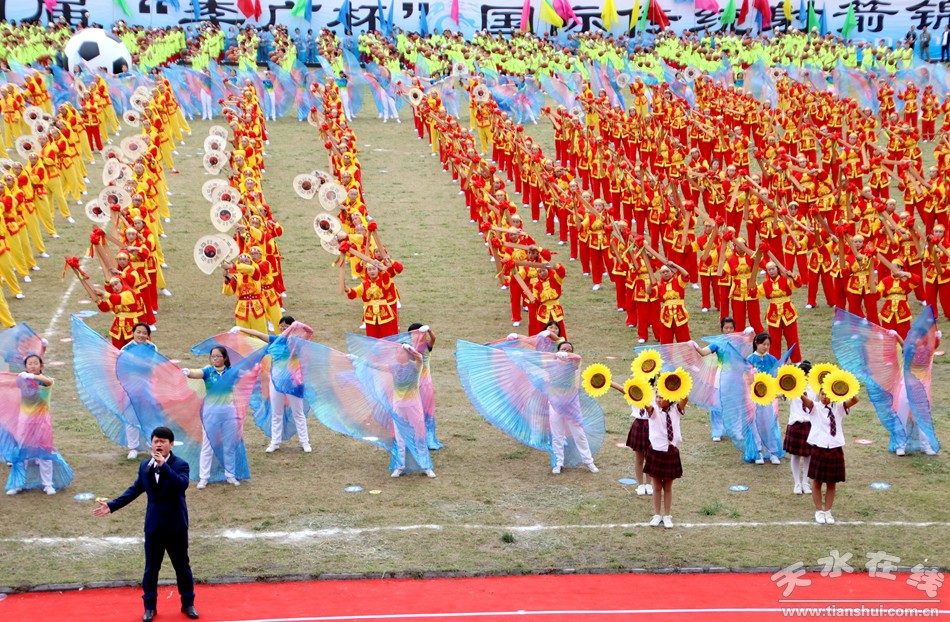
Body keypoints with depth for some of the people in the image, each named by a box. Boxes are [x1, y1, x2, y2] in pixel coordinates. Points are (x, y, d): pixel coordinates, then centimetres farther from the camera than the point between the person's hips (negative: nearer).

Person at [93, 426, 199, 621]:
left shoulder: (180, 465, -10)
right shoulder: (145, 466, 5)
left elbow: (182, 485, -29)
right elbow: (135, 489, 12)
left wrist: (164, 465, -35)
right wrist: (112, 506, 5)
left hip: (176, 525, -3)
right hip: (153, 525, 3)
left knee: (182, 565, 8)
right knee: (151, 567, 9)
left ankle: (188, 603, 22)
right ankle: (150, 605, 21)